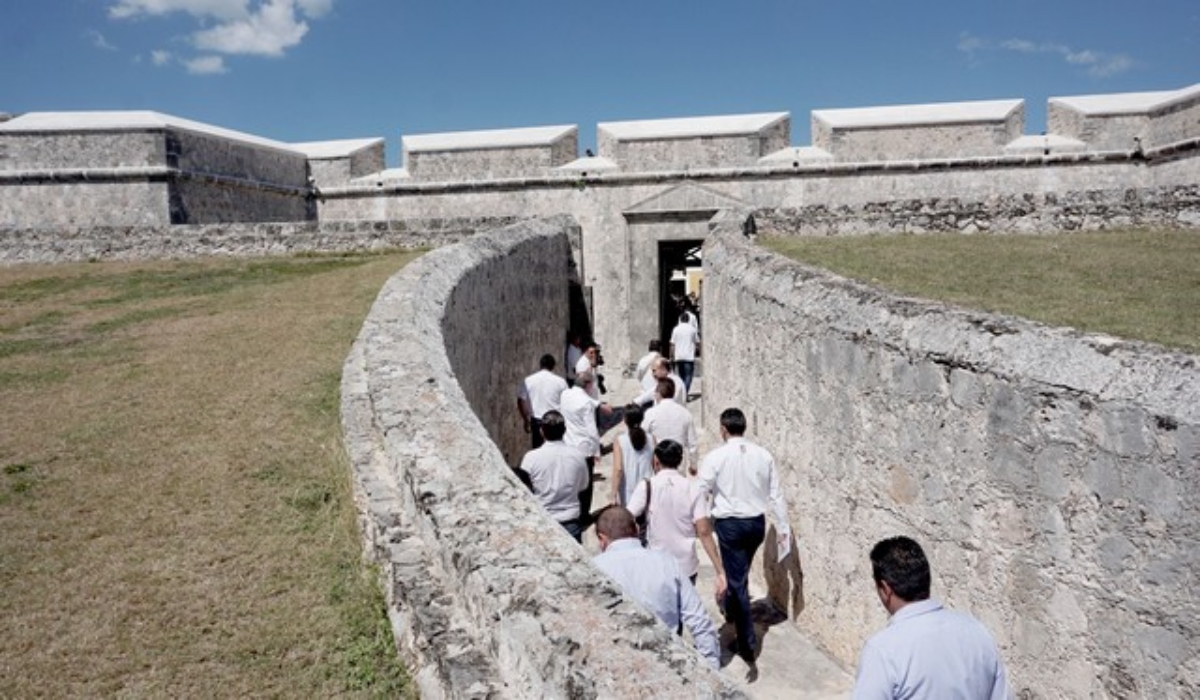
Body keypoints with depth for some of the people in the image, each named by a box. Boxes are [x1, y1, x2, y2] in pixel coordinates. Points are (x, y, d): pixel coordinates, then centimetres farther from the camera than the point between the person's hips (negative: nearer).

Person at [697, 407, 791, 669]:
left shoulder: (715, 457, -14)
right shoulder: (763, 455, -3)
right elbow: (776, 495, 0)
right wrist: (783, 528, 8)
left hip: (730, 524, -5)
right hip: (757, 522, 5)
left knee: (737, 580, 1)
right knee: (740, 573, 27)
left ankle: (748, 644, 0)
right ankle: (730, 610, 52)